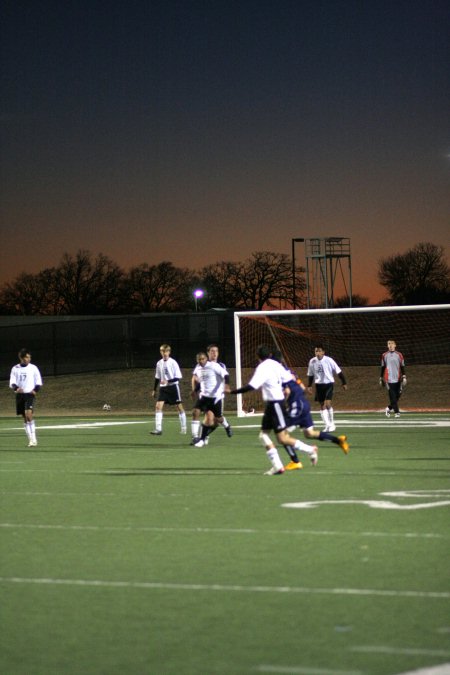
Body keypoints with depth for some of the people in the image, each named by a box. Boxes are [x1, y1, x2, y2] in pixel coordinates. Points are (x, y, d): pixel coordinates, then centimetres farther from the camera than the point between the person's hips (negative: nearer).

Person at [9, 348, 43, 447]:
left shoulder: (33, 368, 1)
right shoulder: (15, 369, 5)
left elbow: (38, 381, 5)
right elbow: (12, 382, 3)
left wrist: (35, 390, -13)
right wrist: (16, 388, -18)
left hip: (30, 394, -3)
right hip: (19, 394, 3)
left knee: (28, 414, -20)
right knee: (25, 418, 6)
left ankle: (33, 439, -17)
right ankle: (31, 440, 14)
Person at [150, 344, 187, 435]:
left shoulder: (173, 362, -11)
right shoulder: (159, 363, 5)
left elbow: (178, 377, -12)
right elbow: (157, 378, 15)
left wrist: (168, 381, -25)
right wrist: (154, 390, 15)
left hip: (173, 387, -4)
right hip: (163, 388, 4)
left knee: (179, 406, 3)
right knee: (158, 406, -11)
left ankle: (183, 428, 17)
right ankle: (158, 429, -13)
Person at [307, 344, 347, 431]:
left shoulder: (329, 360, -12)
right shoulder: (312, 361, -1)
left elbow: (338, 372, -5)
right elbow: (310, 375, 14)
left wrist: (344, 383, -3)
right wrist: (309, 386, 12)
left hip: (329, 383, -4)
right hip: (319, 384, 4)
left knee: (328, 403, -17)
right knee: (322, 405, 4)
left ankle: (332, 424, -3)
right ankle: (326, 425, 8)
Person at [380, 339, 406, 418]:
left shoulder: (399, 355, 7)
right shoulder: (384, 355, 8)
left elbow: (402, 367, 6)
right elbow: (382, 368, 13)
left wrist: (404, 377, -3)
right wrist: (381, 379, 12)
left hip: (398, 379, 1)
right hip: (388, 379, -1)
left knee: (398, 395, 0)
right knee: (392, 396, -10)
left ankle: (389, 408, 21)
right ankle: (396, 412, -9)